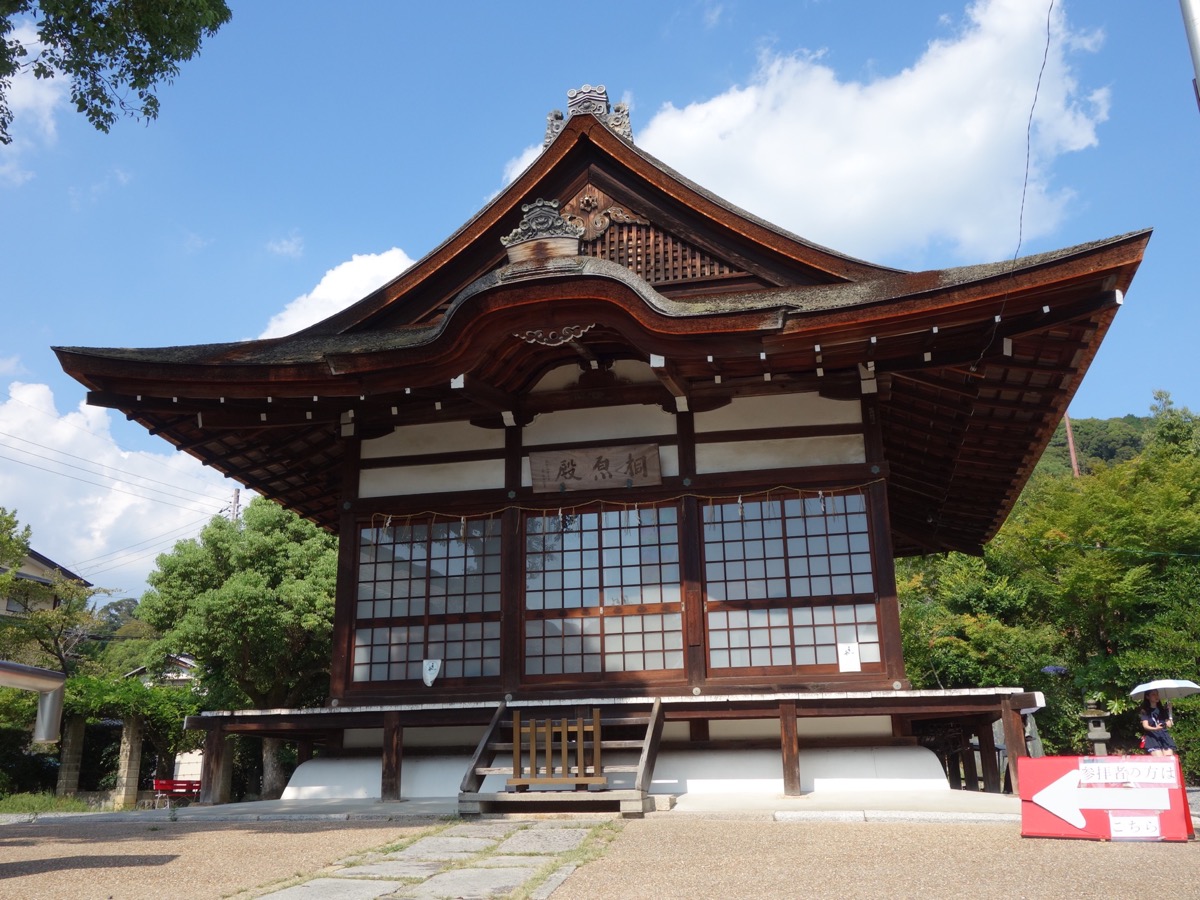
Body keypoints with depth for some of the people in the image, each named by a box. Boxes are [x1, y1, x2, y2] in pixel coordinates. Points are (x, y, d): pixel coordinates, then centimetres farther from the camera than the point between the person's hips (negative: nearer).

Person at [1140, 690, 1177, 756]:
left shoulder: (1162, 710, 18)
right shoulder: (1145, 711, 6)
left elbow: (1169, 725, 7)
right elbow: (1145, 726, -6)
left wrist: (1169, 710, 2)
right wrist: (1155, 728, -27)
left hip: (1165, 737, 4)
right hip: (1152, 738, -4)